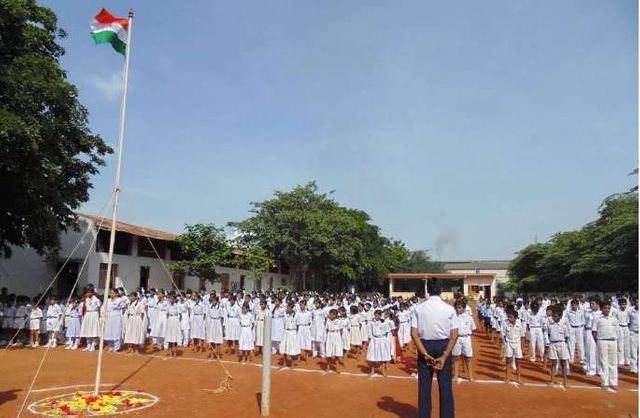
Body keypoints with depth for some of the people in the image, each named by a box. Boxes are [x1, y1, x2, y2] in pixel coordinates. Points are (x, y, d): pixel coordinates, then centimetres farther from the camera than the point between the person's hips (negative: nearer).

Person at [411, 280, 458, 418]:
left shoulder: (419, 308, -7)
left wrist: (424, 353, -11)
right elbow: (454, 335, -11)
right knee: (445, 385, 11)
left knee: (424, 385, 12)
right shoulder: (449, 309, -7)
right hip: (443, 346, 0)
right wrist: (444, 356, -11)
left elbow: (414, 333, -12)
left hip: (425, 345, 1)